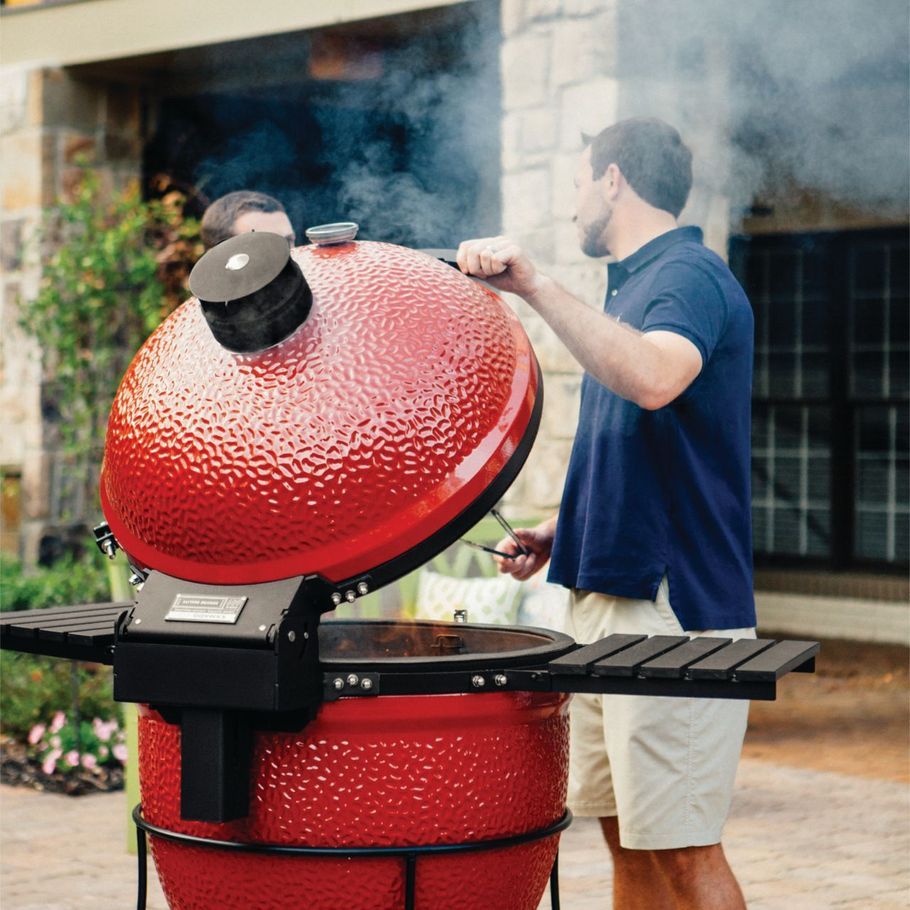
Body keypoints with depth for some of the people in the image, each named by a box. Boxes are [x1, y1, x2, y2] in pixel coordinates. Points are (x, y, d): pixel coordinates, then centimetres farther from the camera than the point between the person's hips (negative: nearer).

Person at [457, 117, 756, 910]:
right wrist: (563, 530, 14)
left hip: (673, 605, -10)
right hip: (611, 595, 10)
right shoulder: (632, 284, 19)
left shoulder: (690, 275, -11)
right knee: (626, 836, 13)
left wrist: (535, 285, -32)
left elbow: (653, 378, -35)